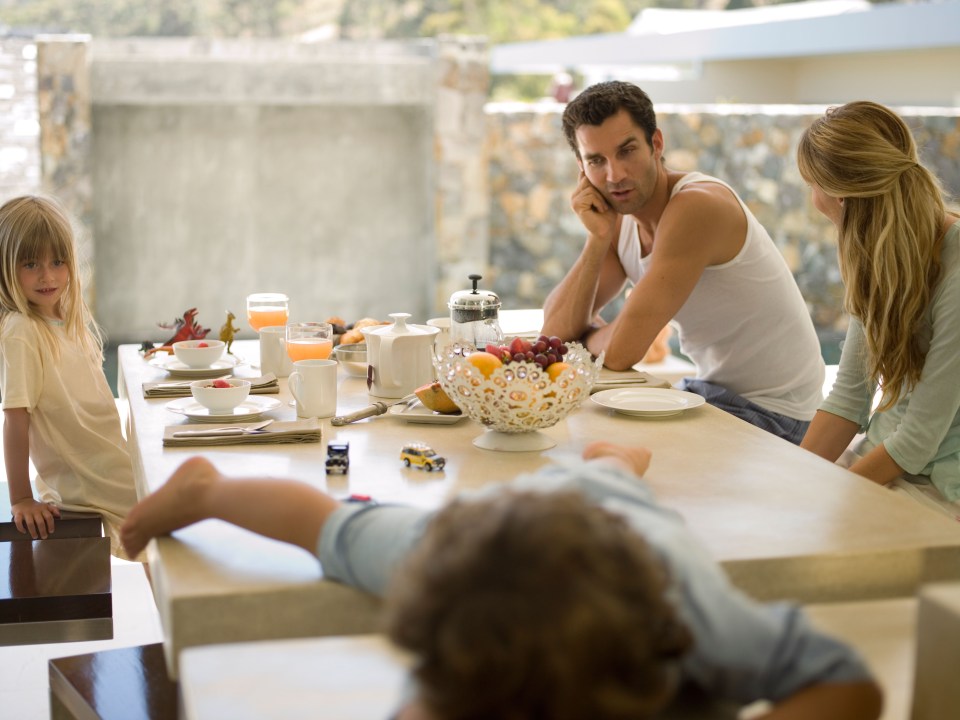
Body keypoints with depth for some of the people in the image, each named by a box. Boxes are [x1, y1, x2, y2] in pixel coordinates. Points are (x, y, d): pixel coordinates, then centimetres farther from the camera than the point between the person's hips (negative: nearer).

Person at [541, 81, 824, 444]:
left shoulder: (697, 206, -24)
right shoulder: (619, 218, 2)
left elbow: (620, 351, -26)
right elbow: (556, 332, -5)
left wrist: (589, 334, -3)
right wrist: (598, 238, -15)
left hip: (770, 410, -8)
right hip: (709, 387, 8)